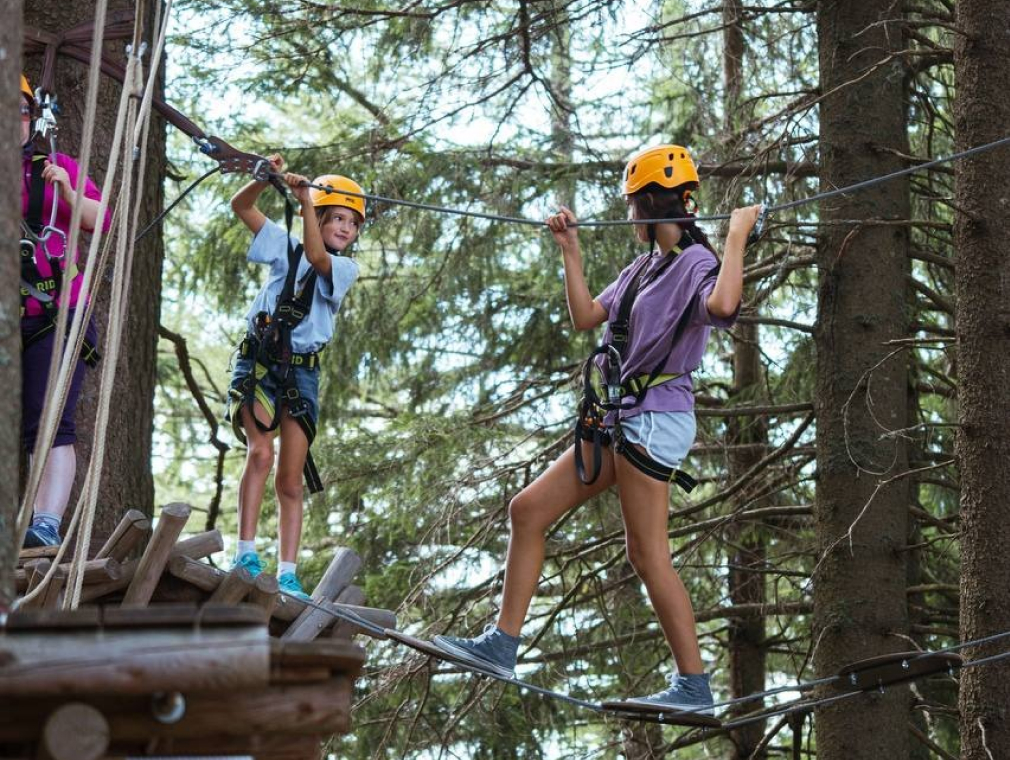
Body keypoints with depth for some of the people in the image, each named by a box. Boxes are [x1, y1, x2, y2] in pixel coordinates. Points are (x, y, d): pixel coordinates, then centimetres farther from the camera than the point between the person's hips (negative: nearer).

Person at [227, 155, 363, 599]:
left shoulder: (345, 268, 7)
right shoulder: (286, 247, 9)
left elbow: (317, 257, -16)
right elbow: (241, 207, 3)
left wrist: (306, 200, -23)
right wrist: (266, 179, -15)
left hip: (301, 371, 2)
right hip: (258, 361, -2)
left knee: (291, 480, 2)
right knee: (261, 451, -23)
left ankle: (287, 574, 4)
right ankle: (246, 552, -23)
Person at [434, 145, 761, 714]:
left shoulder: (697, 264, -11)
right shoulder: (644, 267, 18)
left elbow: (722, 305, -34)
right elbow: (586, 317, 16)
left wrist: (738, 238, -25)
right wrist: (571, 251, 17)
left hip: (655, 417, -10)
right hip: (621, 415, 10)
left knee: (647, 552, -9)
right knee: (527, 511, 8)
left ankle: (695, 685, -2)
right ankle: (501, 645, 9)